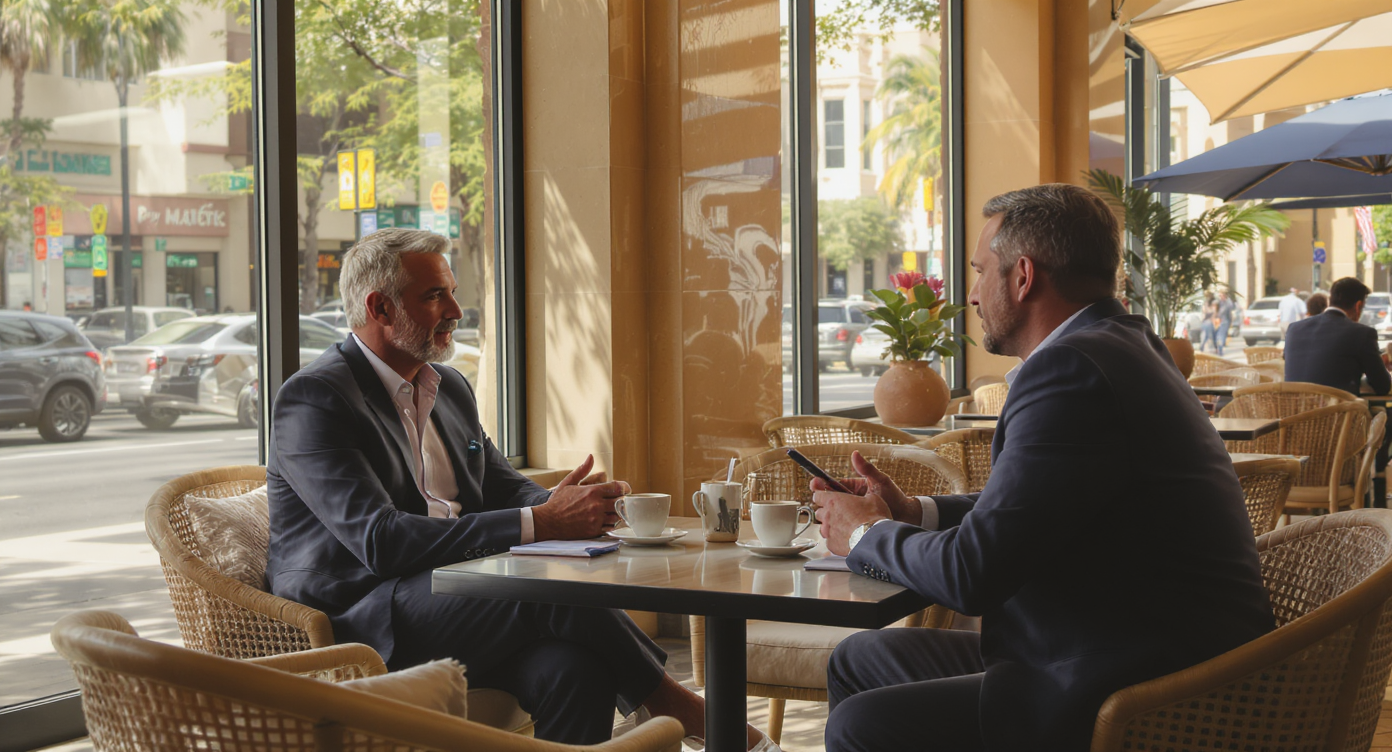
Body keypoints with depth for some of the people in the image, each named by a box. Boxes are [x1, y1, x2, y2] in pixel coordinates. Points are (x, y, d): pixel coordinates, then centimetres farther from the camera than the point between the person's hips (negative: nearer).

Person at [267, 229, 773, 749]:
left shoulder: (450, 389, 18)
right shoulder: (313, 399, -9)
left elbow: (507, 491, 20)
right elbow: (380, 541, -20)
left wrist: (563, 506, -7)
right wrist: (541, 523, -23)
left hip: (458, 609, 7)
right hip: (358, 624, -7)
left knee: (576, 667, -27)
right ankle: (679, 709, -9)